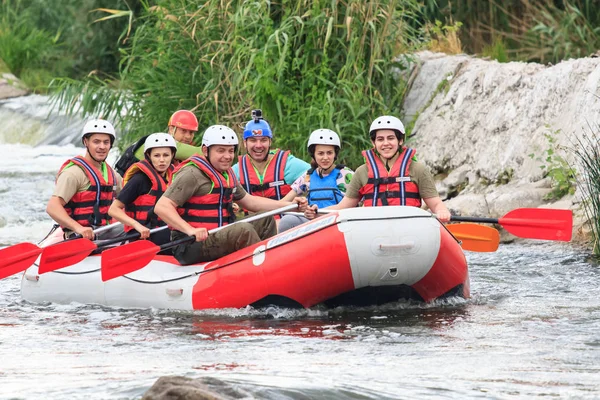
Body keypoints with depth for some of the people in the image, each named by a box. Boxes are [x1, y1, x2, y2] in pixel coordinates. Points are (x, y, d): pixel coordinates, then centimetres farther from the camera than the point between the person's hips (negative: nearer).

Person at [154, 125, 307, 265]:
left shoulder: (227, 174, 15)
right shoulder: (192, 174, -14)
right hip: (190, 248, -10)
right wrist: (190, 230, -35)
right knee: (244, 230, -28)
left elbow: (248, 201, 26)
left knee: (265, 220, 9)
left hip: (218, 239, 10)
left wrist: (290, 205, 17)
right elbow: (161, 207, -21)